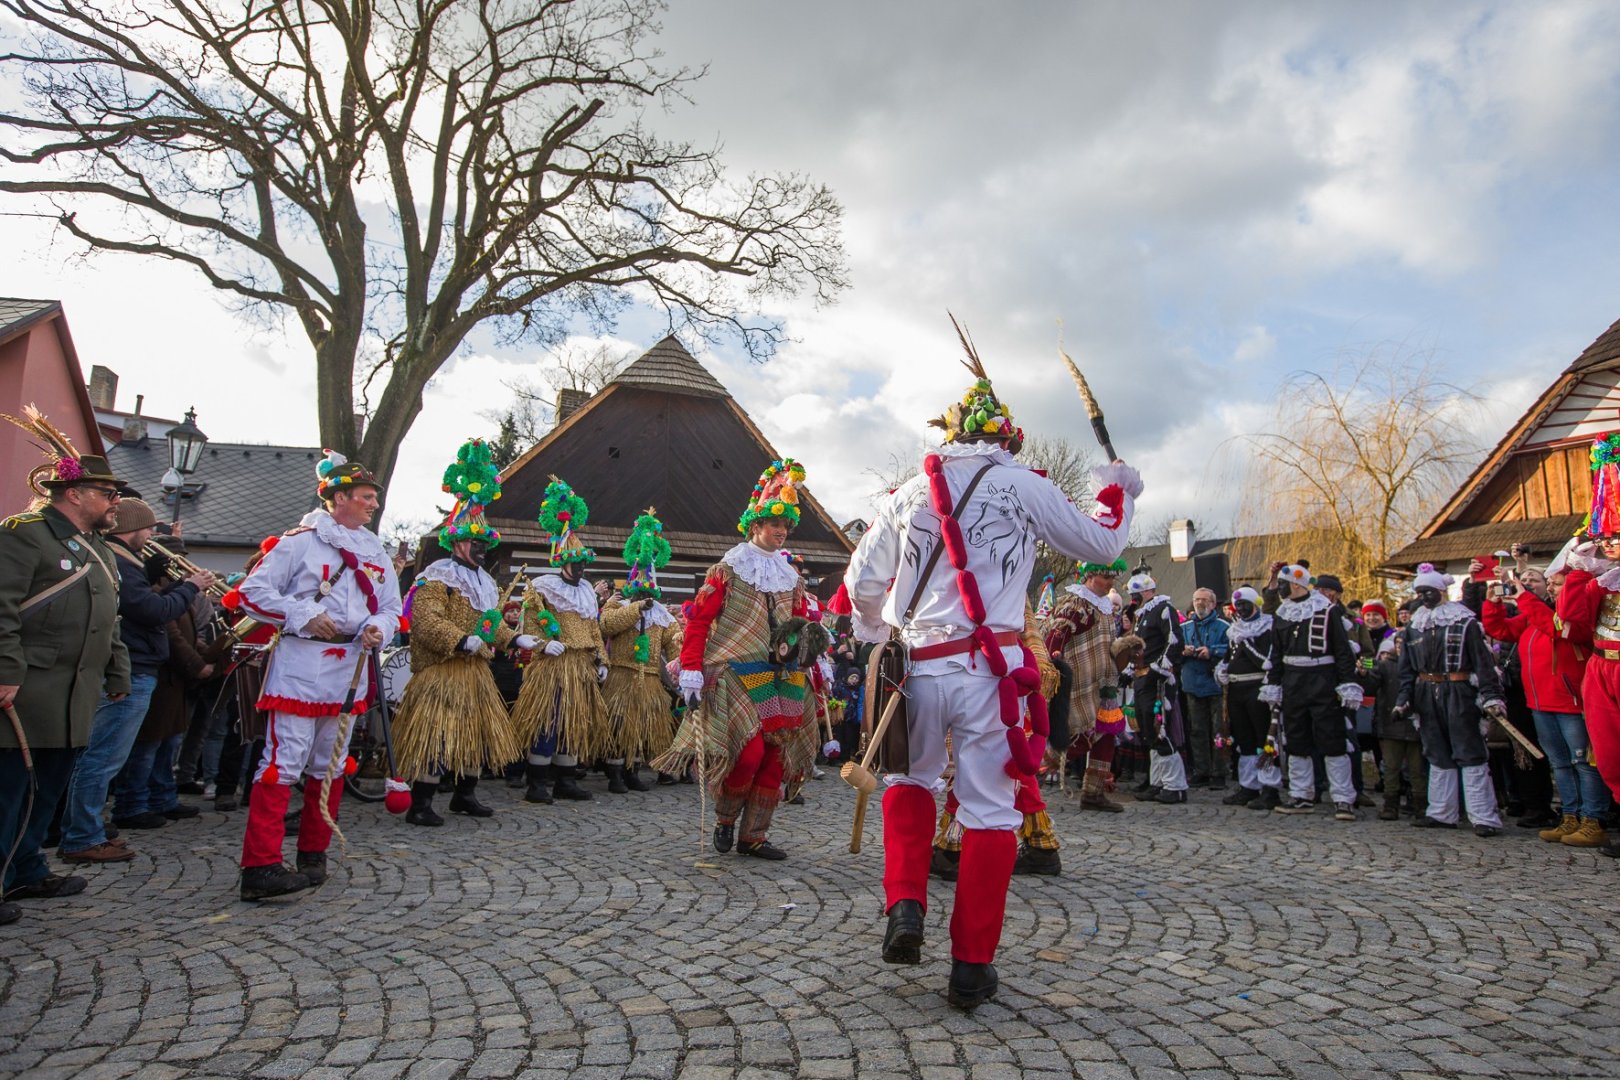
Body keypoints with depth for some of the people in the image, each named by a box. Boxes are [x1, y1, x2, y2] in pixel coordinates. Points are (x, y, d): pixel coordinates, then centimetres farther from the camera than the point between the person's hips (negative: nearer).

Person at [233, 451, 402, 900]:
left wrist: (379, 628, -5)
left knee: (331, 763, 13)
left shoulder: (376, 553, 15)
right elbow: (252, 592, -6)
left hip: (350, 670, 6)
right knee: (283, 761, -10)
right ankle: (260, 867, -8)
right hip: (301, 665, -6)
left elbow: (392, 607, 16)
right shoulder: (300, 541, -3)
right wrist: (303, 616, -15)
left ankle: (314, 854, 25)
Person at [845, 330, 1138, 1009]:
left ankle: (905, 907, 11)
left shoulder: (907, 495, 8)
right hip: (990, 667, -2)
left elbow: (862, 582, 14)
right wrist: (1118, 495, 28)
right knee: (989, 810, 6)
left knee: (910, 782, 26)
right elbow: (1101, 547, 10)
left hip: (918, 668, 3)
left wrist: (876, 636, 33)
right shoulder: (1024, 486, 0)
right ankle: (971, 967, 12)